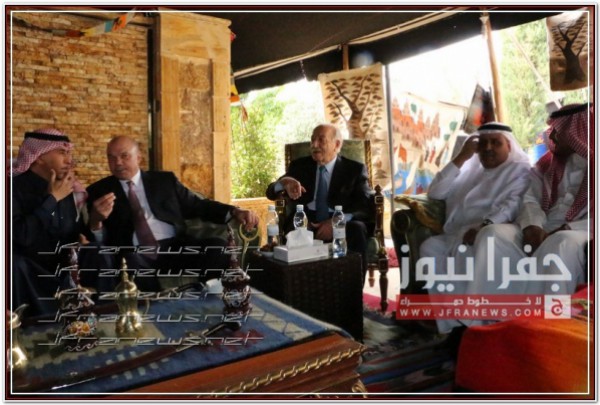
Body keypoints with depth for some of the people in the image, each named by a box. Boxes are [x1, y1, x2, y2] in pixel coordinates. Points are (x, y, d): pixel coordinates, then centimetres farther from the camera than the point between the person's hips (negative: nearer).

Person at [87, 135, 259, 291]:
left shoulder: (165, 180, 18)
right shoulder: (99, 191, 15)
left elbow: (198, 205, 17)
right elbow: (98, 239, 8)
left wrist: (235, 212, 1)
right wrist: (95, 220, -17)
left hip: (174, 248, 2)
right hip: (135, 255, -1)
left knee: (218, 246, -25)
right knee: (130, 263, -38)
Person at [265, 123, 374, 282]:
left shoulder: (355, 169, 7)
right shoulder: (299, 165, 14)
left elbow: (367, 205, -5)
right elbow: (271, 193, 9)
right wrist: (284, 182, -17)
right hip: (306, 223, 1)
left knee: (357, 228, -33)